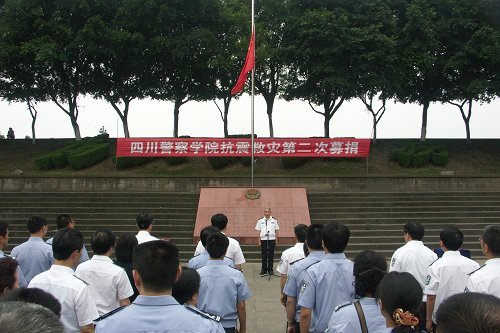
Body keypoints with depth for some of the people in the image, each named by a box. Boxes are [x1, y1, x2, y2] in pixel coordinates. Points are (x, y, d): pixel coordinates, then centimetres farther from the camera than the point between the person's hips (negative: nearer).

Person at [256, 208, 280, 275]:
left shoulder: (274, 220, 5)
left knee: (271, 255, 2)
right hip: (263, 239, 0)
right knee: (264, 255, 5)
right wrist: (259, 241, 2)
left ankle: (270, 269, 10)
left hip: (271, 239, 0)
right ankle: (264, 269, 14)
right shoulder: (260, 221, 5)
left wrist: (276, 240, 3)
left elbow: (276, 231, 8)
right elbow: (259, 231, 6)